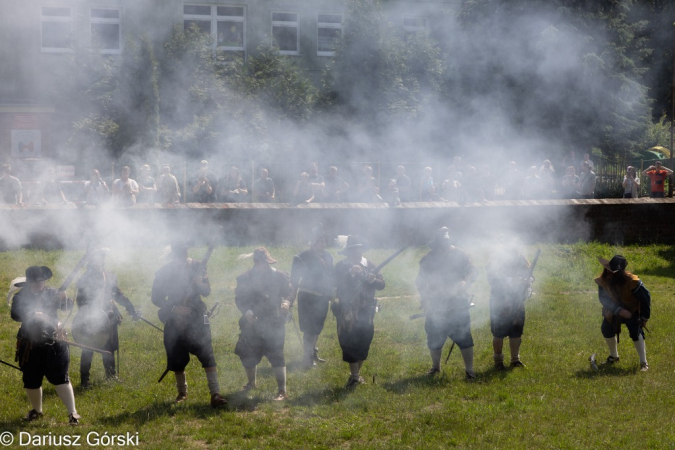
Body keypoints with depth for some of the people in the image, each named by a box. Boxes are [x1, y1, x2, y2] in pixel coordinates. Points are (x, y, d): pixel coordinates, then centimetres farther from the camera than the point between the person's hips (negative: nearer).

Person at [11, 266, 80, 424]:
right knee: (31, 381, 12)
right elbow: (15, 314, -20)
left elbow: (68, 306, -9)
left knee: (60, 378, -5)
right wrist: (33, 315, -36)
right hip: (30, 346, 1)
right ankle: (36, 410, 34)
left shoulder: (52, 294, 1)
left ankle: (72, 412, -3)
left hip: (53, 344, -1)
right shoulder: (21, 297, -4)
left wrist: (64, 298, -32)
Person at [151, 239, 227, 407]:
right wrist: (174, 308, -15)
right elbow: (156, 298, 0)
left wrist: (200, 284, -22)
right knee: (177, 360, 9)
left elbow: (207, 292, 1)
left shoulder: (197, 267, 2)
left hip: (197, 319, -1)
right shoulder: (163, 273, -1)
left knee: (207, 355, -13)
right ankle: (182, 392, 29)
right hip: (175, 321, 1)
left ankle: (215, 394, -16)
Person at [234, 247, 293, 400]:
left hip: (274, 323, -2)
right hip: (252, 323, 2)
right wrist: (247, 311, -19)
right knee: (247, 354, 13)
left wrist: (286, 302, -21)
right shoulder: (245, 278, -1)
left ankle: (282, 391, -3)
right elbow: (239, 298, -1)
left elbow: (288, 293, 2)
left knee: (276, 355, -8)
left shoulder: (279, 276, -2)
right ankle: (251, 383, 39)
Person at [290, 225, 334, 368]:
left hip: (322, 298, 6)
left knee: (317, 328, 16)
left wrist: (331, 295, 14)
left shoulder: (328, 257, 5)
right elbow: (295, 279, -13)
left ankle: (313, 353, 30)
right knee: (310, 328, -2)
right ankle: (308, 357, 9)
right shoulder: (303, 258, -14)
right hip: (308, 299, -6)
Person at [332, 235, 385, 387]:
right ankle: (354, 376, 4)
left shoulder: (370, 265, 4)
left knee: (364, 342, 7)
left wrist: (368, 276, -18)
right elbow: (337, 283, -19)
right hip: (346, 311, -3)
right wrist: (350, 273, -28)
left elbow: (381, 285, -3)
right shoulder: (341, 266, -3)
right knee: (349, 343, -5)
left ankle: (357, 373, 24)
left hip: (365, 311, 3)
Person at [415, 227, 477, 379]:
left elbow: (472, 272, 0)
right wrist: (424, 298, -5)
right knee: (434, 338, 10)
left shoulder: (459, 255, -1)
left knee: (463, 336, -4)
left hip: (457, 303, -2)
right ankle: (435, 366, 31)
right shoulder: (428, 259, 4)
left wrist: (465, 283, -21)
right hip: (436, 305, 2)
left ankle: (469, 369, 5)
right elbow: (420, 281, 9)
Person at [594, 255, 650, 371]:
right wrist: (619, 310, -35)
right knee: (607, 329, -2)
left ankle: (643, 362, -14)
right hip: (614, 311, 4)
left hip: (632, 310, -4)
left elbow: (645, 298, -21)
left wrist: (644, 318, -16)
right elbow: (604, 299, -22)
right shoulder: (603, 280, -24)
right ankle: (614, 356, 24)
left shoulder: (632, 282, -33)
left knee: (636, 332, -21)